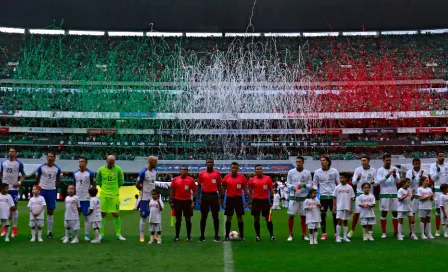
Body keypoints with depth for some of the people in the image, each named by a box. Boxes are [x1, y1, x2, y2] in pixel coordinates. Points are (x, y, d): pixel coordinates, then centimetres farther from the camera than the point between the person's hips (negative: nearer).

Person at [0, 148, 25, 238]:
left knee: (14, 208, 1)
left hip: (14, 188, -3)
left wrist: (19, 182, -12)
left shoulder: (19, 163, -1)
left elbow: (23, 175, 4)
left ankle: (14, 228, 8)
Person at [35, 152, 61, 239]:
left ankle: (49, 232, 13)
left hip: (52, 191, 2)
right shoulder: (41, 167, -4)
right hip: (42, 190, -2)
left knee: (50, 212, 6)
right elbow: (37, 179, 7)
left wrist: (54, 187, 11)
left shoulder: (57, 169, 1)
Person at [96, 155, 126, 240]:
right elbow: (98, 181, 13)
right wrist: (104, 188, 12)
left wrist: (115, 188, 9)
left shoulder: (118, 169, -5)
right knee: (102, 214, 5)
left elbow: (121, 182, 7)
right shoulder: (101, 169, -2)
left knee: (116, 214, 0)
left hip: (114, 195, -1)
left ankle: (118, 234, 9)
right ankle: (101, 234, 14)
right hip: (103, 195, 1)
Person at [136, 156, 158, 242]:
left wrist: (152, 191, 7)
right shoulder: (143, 172, -16)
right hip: (145, 198, -6)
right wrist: (145, 191, 2)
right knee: (143, 217, 1)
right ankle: (142, 236, 9)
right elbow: (137, 185, -9)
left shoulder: (155, 172, 6)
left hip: (153, 198, 6)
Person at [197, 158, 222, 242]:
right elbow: (199, 186, 7)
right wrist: (199, 198, -1)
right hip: (205, 196, 0)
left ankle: (216, 236, 10)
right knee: (203, 217, 5)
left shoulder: (217, 173, 4)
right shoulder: (201, 174, 4)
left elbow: (219, 186, 7)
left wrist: (220, 198, 1)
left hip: (214, 196, 0)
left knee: (215, 216, 3)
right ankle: (202, 236, 11)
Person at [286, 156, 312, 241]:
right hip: (293, 197, 0)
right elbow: (288, 183, 4)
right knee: (291, 215, -2)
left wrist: (303, 185, -17)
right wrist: (292, 187, -16)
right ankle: (291, 234, 9)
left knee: (303, 215, 6)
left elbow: (310, 185, 2)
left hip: (303, 197, 1)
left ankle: (304, 234, 15)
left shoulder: (307, 173, 1)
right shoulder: (291, 172, 1)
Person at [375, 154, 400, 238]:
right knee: (384, 213, 1)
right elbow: (378, 181, -15)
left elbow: (398, 181, -3)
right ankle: (383, 232, 7)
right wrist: (387, 175, -27)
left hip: (394, 194, 3)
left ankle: (396, 232, 12)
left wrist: (395, 175, -23)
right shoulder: (380, 170, -2)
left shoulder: (394, 169, 5)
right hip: (384, 194, -3)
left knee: (395, 213, 5)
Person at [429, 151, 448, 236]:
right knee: (438, 210, 2)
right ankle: (437, 230, 8)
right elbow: (433, 178, -8)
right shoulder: (433, 166, -1)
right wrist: (438, 170, -19)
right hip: (438, 190, -2)